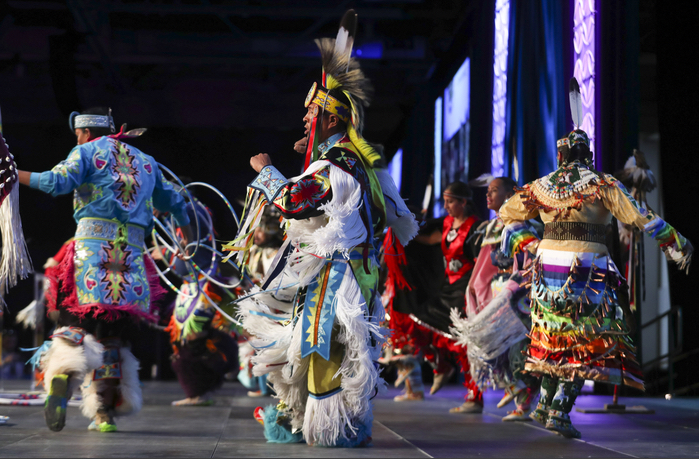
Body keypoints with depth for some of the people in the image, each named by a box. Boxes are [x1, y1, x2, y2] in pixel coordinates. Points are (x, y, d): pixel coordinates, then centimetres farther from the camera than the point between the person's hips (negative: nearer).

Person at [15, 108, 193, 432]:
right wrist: (185, 227, 50)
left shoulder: (86, 152, 7)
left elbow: (58, 181, -10)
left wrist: (15, 175, -3)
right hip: (131, 250, 4)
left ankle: (62, 376, -38)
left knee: (76, 320, -5)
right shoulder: (145, 161, 23)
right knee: (112, 330, 10)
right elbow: (170, 200, 34)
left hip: (93, 240, -4)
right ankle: (105, 411, 8)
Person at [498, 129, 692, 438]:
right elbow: (638, 216, -9)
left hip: (548, 266, 5)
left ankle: (544, 406, 20)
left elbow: (508, 213, 20)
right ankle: (559, 411, -6)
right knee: (585, 342, 2)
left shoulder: (542, 186, 9)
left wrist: (528, 244, 20)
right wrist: (677, 247, -4)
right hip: (587, 271, -5)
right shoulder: (601, 184, -4)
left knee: (555, 335, 18)